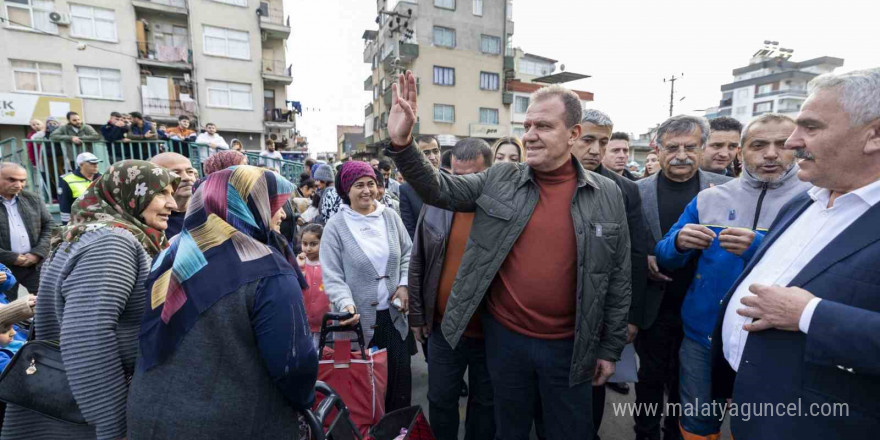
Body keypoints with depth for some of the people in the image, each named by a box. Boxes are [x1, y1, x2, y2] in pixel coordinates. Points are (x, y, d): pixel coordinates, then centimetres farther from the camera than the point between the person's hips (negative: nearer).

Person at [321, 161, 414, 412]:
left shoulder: (390, 216, 3)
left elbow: (407, 254, 12)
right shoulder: (335, 226, -7)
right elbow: (332, 275, -9)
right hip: (360, 319, -3)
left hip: (394, 315, 4)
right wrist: (346, 304, -24)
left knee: (399, 377, 14)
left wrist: (404, 284, -2)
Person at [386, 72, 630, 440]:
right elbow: (438, 189, -5)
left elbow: (617, 279, 0)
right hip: (505, 337, 1)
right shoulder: (499, 180, -5)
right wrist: (400, 143, -21)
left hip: (570, 346, 0)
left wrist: (611, 348, 4)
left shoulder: (607, 196, -5)